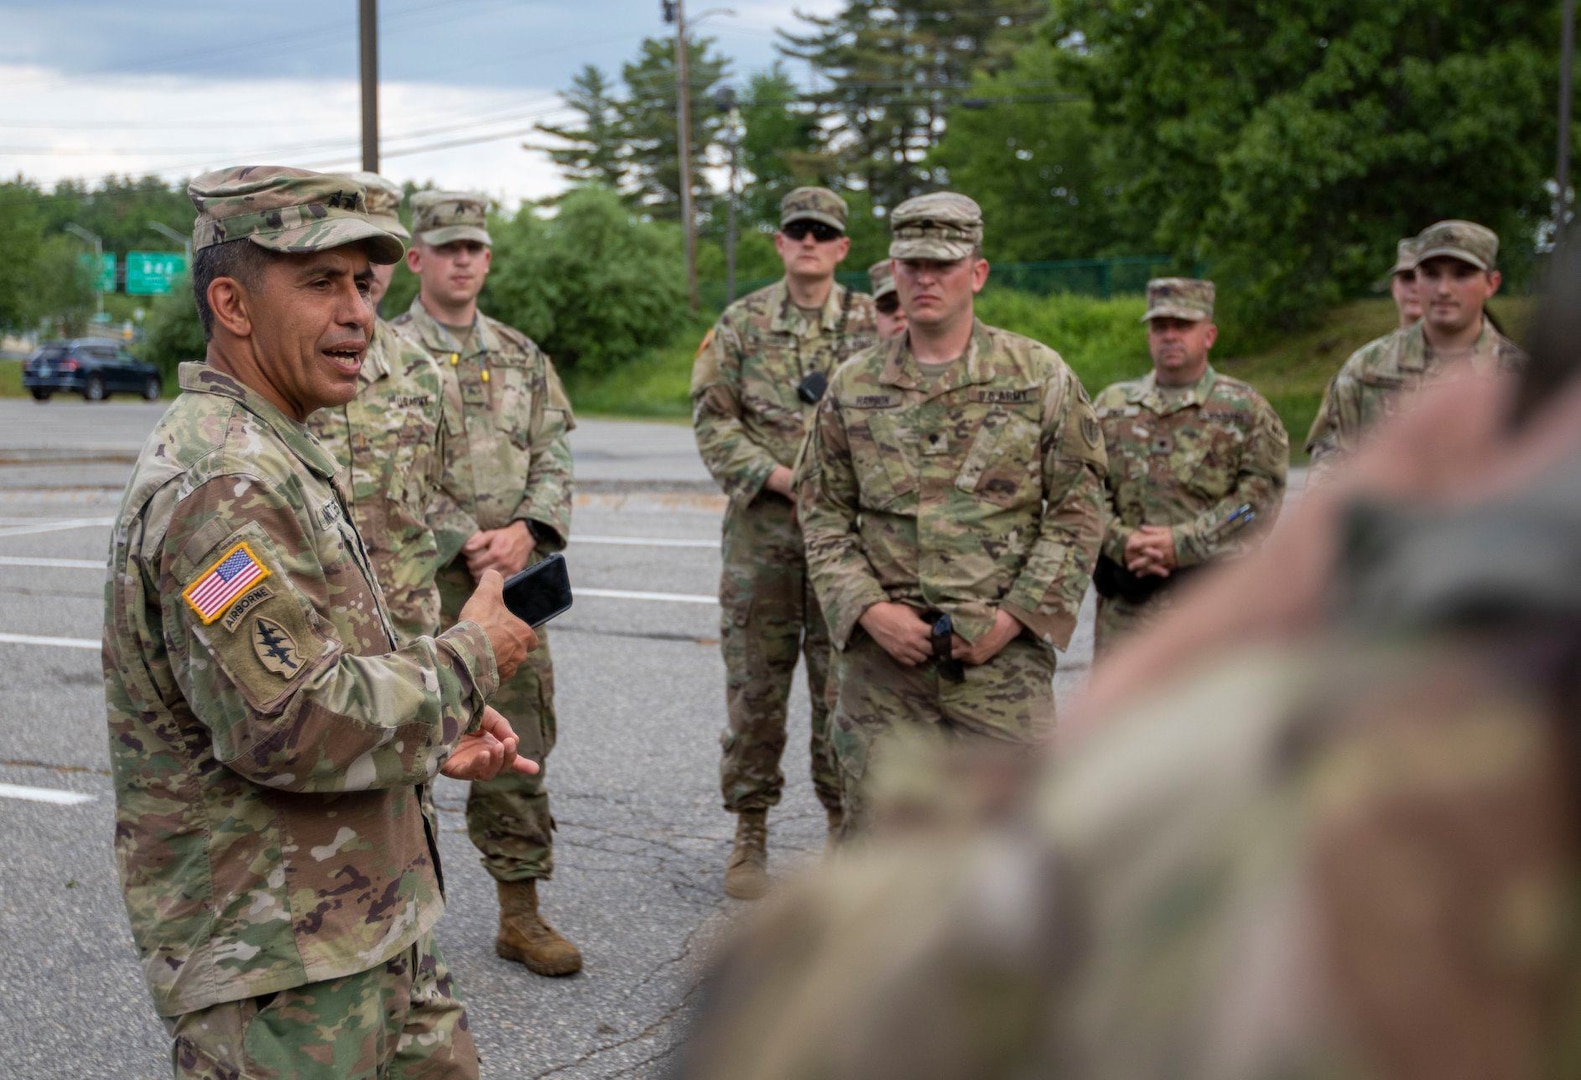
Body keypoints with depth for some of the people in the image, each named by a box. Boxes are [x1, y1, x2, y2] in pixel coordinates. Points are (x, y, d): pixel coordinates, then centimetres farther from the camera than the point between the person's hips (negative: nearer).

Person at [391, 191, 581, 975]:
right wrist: (467, 543, -17)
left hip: (512, 579, 5)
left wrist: (524, 531, -10)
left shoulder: (521, 357, 13)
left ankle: (521, 912, 18)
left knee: (519, 747, 8)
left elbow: (553, 459, 8)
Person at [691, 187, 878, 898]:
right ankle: (750, 834, 17)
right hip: (760, 528, 0)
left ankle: (845, 827, 17)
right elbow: (712, 420, 2)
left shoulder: (875, 325, 5)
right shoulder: (741, 324, 6)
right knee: (754, 686, 5)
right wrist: (778, 476, -11)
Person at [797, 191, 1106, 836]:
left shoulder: (1040, 377, 1)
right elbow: (823, 516, 9)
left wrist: (1014, 615, -9)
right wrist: (870, 609, -6)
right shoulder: (853, 387, 7)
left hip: (1002, 658, -2)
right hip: (884, 654, 2)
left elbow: (1078, 512, 0)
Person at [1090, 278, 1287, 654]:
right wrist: (1123, 544, -11)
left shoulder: (1243, 409, 4)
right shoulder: (1111, 406, 13)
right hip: (1128, 605, 3)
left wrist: (1181, 543, -14)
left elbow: (1263, 496, -6)